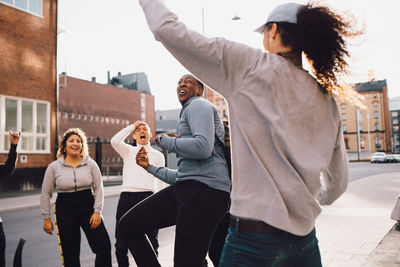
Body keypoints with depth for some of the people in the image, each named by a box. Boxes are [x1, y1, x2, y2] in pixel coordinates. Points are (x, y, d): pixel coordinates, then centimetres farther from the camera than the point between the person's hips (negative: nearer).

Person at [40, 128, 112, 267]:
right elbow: (46, 194, 5)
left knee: (104, 247, -6)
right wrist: (46, 218, 3)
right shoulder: (54, 167, 1)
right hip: (65, 210, 0)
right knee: (70, 255, 5)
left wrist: (97, 211, -6)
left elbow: (98, 188, 3)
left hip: (88, 207, 1)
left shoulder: (90, 164, 2)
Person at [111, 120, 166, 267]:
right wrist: (131, 126, 4)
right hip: (126, 196, 1)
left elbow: (161, 183, 12)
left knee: (151, 244, 1)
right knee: (120, 245, 2)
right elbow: (114, 141, -4)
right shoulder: (128, 151, 18)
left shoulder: (158, 155, 15)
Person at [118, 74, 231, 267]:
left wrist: (164, 140, -4)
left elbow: (203, 148, -19)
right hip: (186, 186, 10)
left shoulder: (198, 105, 3)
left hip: (205, 189, -10)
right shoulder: (186, 114, 30)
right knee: (128, 225, 9)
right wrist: (150, 167, 30)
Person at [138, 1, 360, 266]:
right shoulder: (327, 100, 6)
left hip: (255, 233, -6)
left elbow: (167, 29, -9)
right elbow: (338, 181, 13)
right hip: (305, 236, 6)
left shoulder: (254, 67, -9)